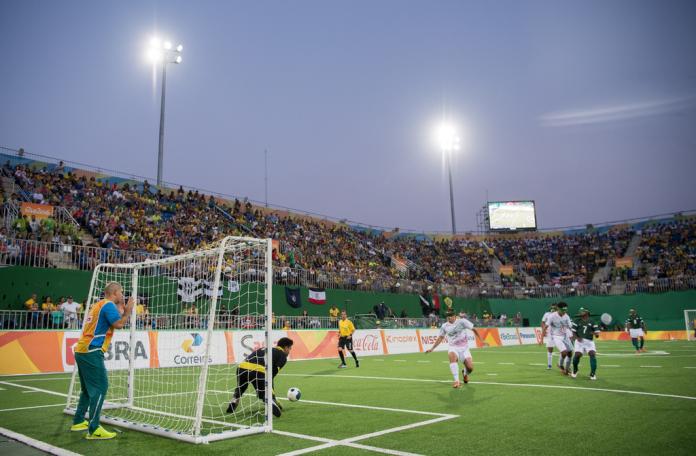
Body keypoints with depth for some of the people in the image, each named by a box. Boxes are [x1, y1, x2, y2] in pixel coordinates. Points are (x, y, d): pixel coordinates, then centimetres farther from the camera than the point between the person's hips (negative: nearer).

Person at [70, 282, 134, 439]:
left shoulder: (99, 305, 20)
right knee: (100, 387, -10)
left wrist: (121, 310, 19)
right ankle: (93, 429, -12)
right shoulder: (108, 304, -9)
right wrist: (128, 310, -6)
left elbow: (112, 322, 24)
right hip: (91, 351, -10)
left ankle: (78, 421, 28)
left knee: (89, 387, 20)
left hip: (82, 350, 10)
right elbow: (118, 324, -18)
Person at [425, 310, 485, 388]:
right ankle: (457, 381, -35)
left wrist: (481, 341, -1)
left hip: (464, 348, -1)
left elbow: (474, 329, 1)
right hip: (453, 348, 1)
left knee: (470, 368, -13)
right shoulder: (444, 326, 3)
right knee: (452, 356, -35)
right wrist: (432, 348, 13)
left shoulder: (462, 321, -7)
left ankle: (465, 373, 27)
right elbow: (440, 338, 15)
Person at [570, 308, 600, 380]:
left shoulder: (592, 322, 8)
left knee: (592, 354, -19)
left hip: (589, 341, 1)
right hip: (580, 341, -1)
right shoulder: (577, 321, 7)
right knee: (577, 355, -14)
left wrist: (595, 333, -20)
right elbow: (573, 332, 4)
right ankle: (575, 370, 16)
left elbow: (597, 334, 4)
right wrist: (577, 338, -15)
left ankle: (593, 374, -7)